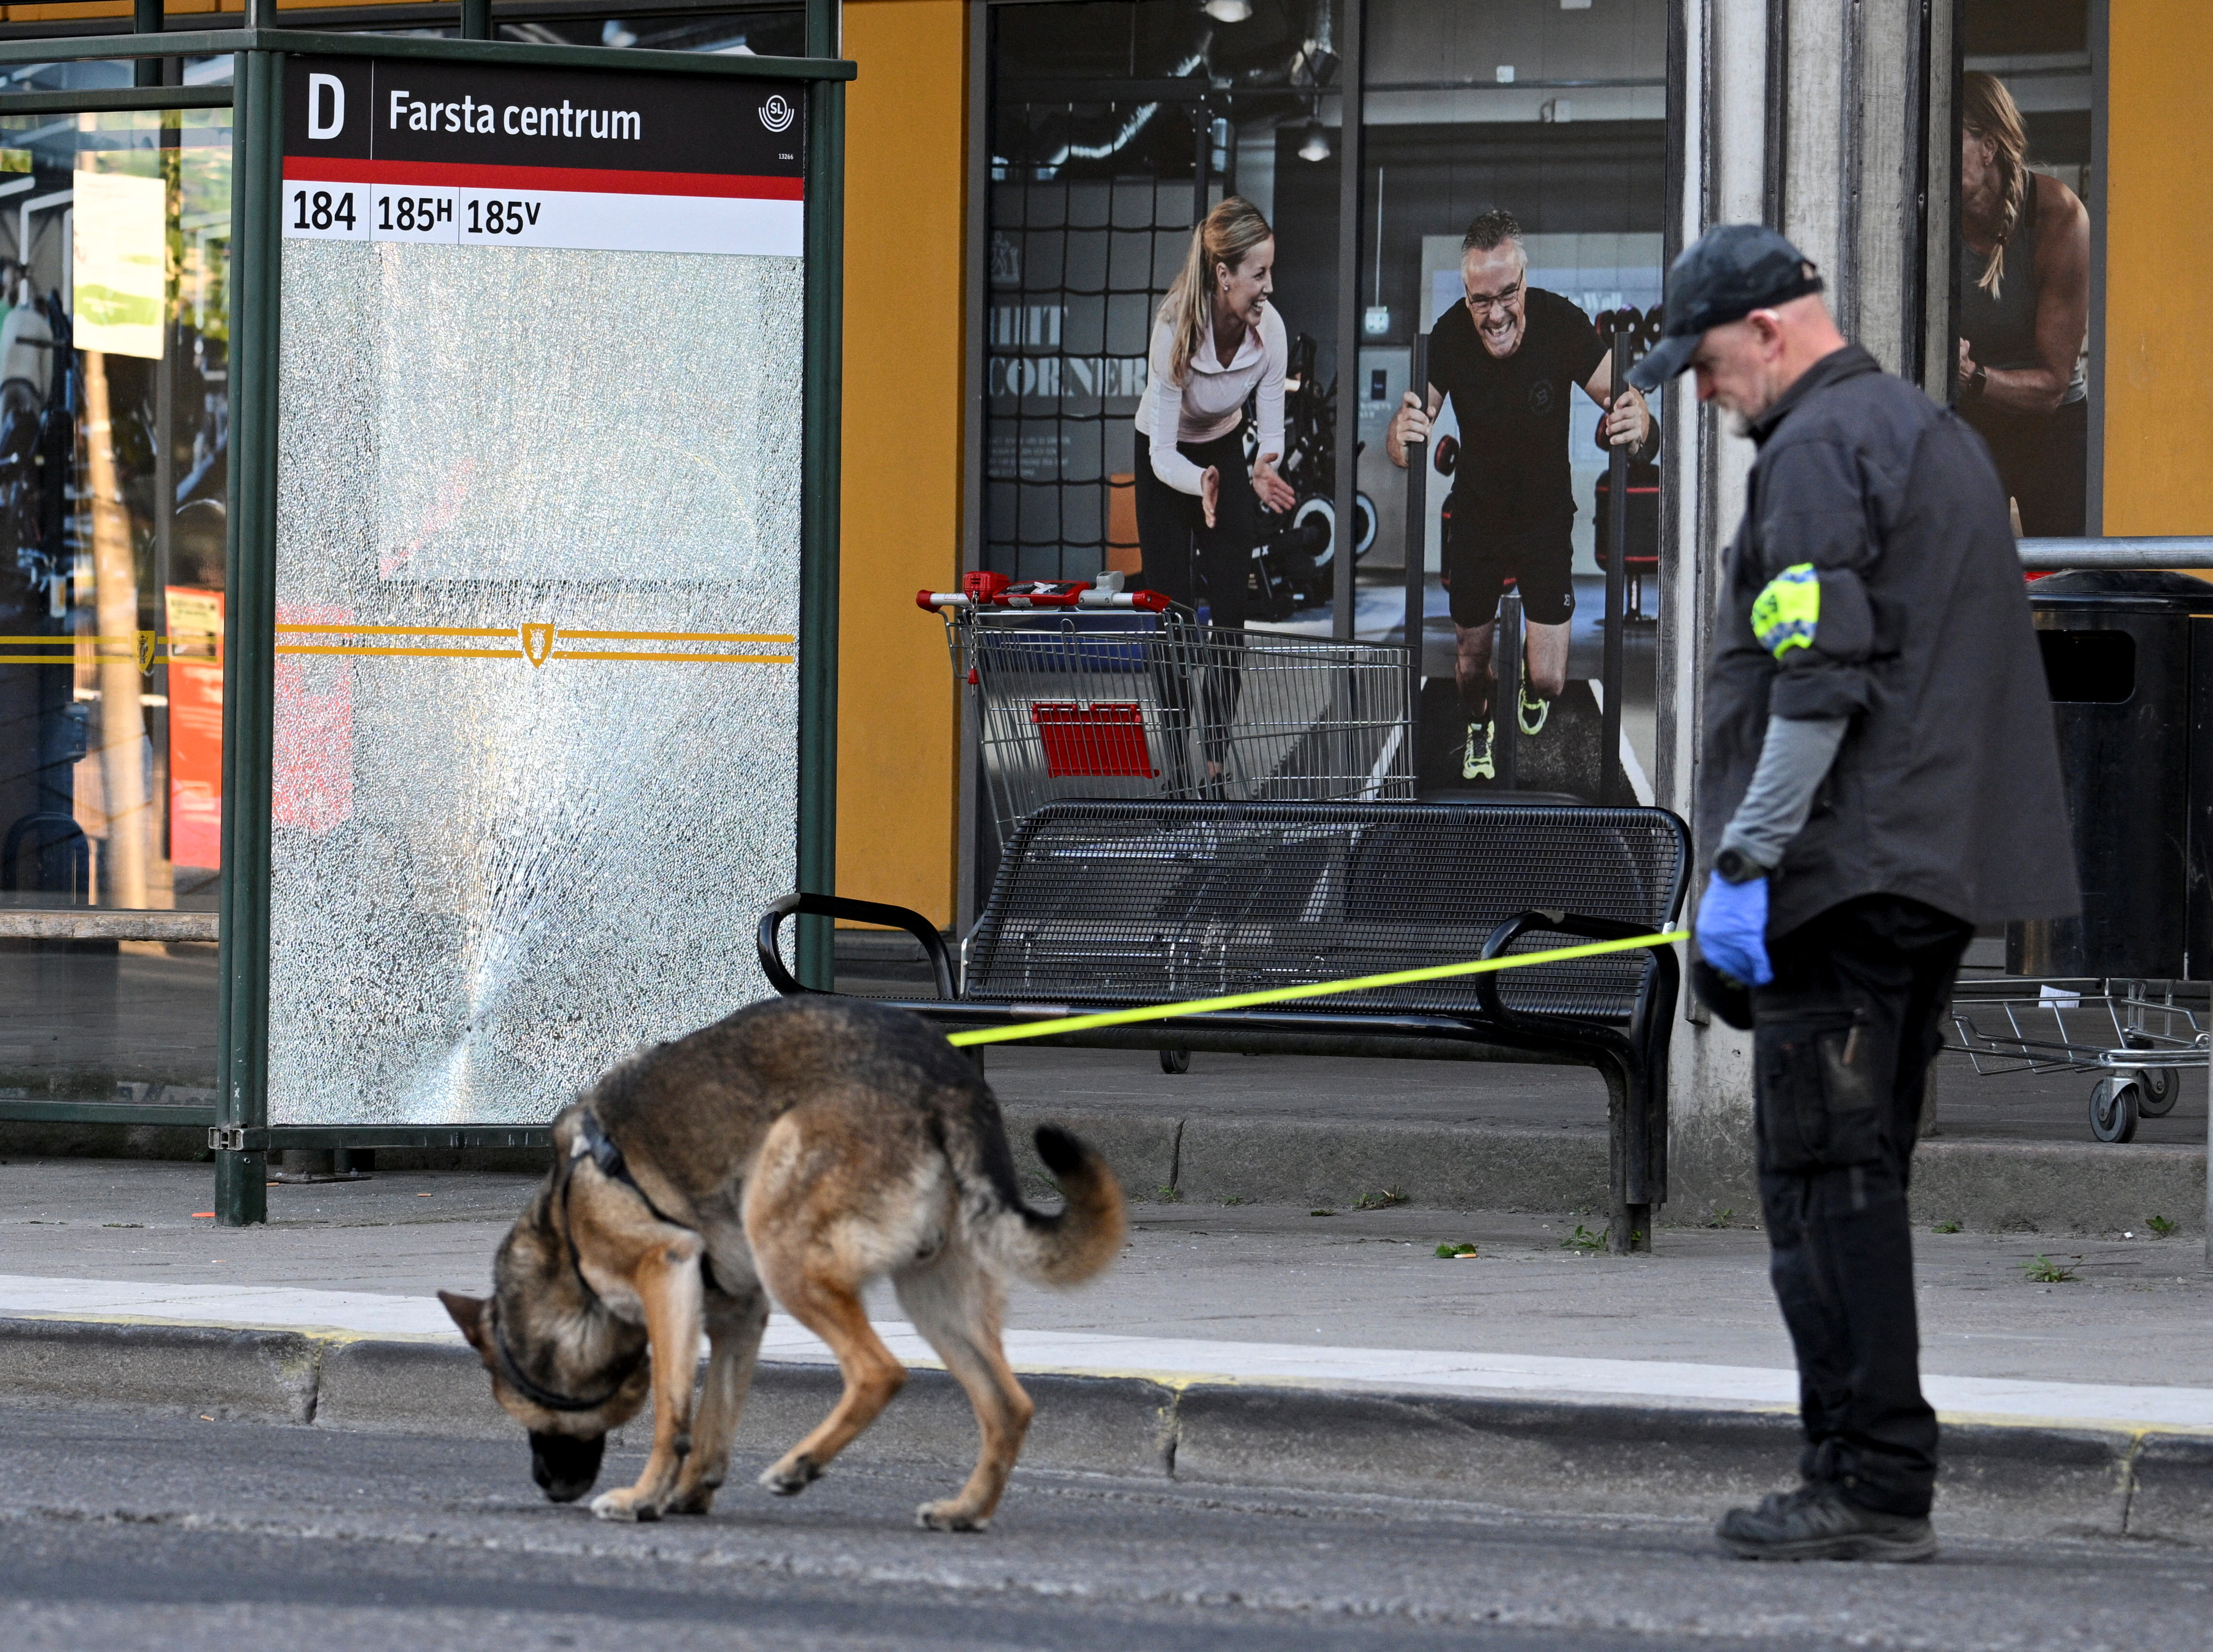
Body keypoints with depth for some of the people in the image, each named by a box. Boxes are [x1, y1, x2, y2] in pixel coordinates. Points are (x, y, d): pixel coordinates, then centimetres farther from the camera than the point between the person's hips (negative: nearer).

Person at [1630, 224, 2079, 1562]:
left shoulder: (1820, 450, -11)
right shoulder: (1939, 436, 21)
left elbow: (1819, 684, -20)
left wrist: (1745, 863, -18)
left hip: (1846, 866, -10)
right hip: (1943, 872, 10)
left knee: (1829, 1175, -8)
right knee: (1860, 1177, 12)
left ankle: (1872, 1487, -11)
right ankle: (1870, 1479, 14)